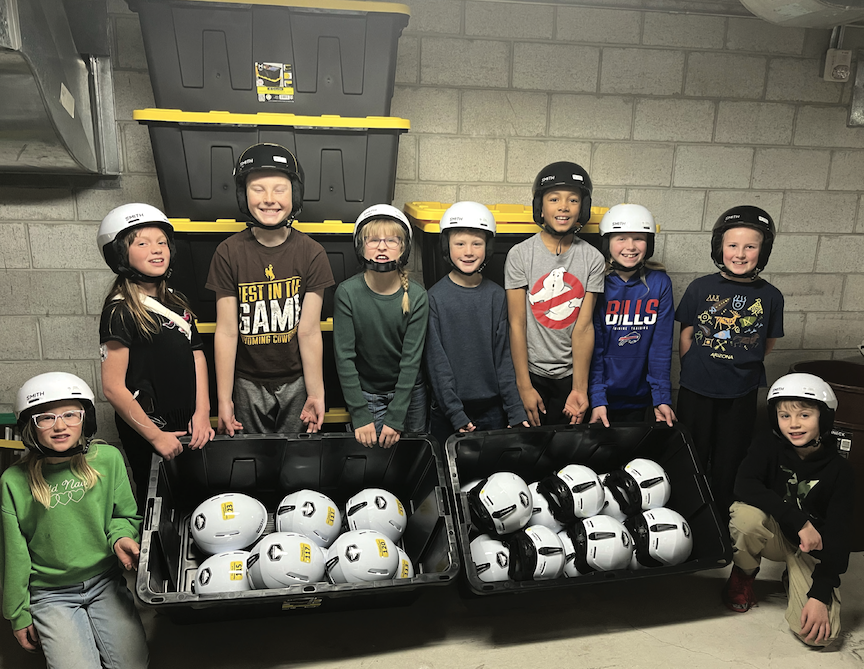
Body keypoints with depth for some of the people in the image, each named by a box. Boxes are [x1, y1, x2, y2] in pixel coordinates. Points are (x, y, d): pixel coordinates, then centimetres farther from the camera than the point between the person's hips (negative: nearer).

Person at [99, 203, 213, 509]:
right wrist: (156, 436, -15)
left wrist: (202, 412, -2)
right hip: (148, 432, -7)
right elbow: (113, 387, -19)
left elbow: (197, 356, 8)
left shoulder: (176, 301, 6)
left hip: (188, 426, 7)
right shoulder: (120, 311, -16)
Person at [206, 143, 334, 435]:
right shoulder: (228, 253, -7)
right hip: (247, 385, 0)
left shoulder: (312, 253, -7)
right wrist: (224, 399, -5)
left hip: (296, 382, 0)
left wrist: (316, 394, -6)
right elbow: (227, 331, -7)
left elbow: (309, 331, -7)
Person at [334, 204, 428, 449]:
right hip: (365, 393, -1)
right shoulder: (347, 293, -16)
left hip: (409, 390, 1)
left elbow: (412, 358, -14)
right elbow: (344, 357, -14)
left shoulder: (416, 296, -14)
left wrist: (396, 417, -17)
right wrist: (360, 416, -18)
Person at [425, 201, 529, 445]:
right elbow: (437, 361, -9)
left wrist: (516, 412, -4)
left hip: (492, 409, 2)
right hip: (448, 411, -2)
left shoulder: (496, 295, 1)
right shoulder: (435, 297, -7)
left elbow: (503, 357, 2)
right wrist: (457, 414, -14)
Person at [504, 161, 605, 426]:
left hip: (570, 373, 2)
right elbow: (517, 324, -9)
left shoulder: (592, 258, -3)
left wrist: (580, 388, -11)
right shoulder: (520, 254, -8)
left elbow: (583, 327, -7)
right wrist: (524, 386, -11)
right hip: (530, 371, -1)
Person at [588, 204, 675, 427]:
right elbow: (593, 346, -12)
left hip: (638, 398, 2)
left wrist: (662, 398, -9)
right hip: (601, 396, -2)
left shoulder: (659, 283, -4)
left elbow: (661, 344, -4)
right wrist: (597, 399, -18)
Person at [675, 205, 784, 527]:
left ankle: (722, 522, 31)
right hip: (697, 390, 0)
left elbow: (767, 344, 8)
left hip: (741, 394, 1)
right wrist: (696, 370, 4)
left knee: (728, 463, 13)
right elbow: (686, 335, 2)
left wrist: (739, 366, 4)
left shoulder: (770, 296, -3)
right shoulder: (701, 288, -6)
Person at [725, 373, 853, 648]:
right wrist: (799, 521, -39)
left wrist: (820, 595, -22)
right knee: (746, 513, -36)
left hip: (812, 550, 0)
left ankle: (793, 581, 14)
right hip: (775, 535, 0)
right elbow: (744, 486, -31)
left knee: (820, 634, -21)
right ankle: (743, 575, -3)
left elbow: (837, 535, -15)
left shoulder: (839, 470, -13)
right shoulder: (768, 448, -13)